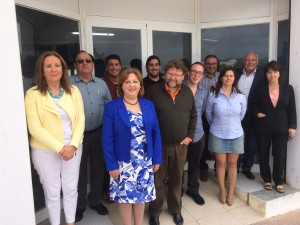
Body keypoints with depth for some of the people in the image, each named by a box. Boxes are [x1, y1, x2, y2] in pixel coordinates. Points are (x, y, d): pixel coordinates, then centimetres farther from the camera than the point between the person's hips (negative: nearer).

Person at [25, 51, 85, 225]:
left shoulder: (73, 90, 1)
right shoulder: (33, 94, -8)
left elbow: (80, 119, -1)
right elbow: (35, 128, -12)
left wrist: (73, 145, -12)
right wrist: (59, 148, -16)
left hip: (73, 148, 3)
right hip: (45, 151, -2)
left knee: (71, 189, 15)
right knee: (52, 192, 12)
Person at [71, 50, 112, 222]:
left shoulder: (101, 84, 7)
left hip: (99, 133, 4)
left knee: (98, 168, 15)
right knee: (79, 170, 11)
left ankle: (96, 200, 36)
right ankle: (79, 205, 31)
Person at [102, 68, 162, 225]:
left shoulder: (149, 105, 1)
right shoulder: (111, 107, -9)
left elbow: (156, 133, 3)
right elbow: (107, 139, -10)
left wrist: (157, 158, 1)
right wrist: (111, 165, -13)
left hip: (145, 161, 3)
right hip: (123, 162, -3)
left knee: (142, 195, 16)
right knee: (125, 196, 11)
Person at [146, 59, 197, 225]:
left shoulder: (188, 92, 3)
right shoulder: (153, 91, -9)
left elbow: (193, 116, 11)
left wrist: (189, 136, 4)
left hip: (180, 145, 3)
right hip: (158, 144, -3)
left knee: (176, 179, 18)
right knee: (157, 179, 11)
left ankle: (175, 209, 39)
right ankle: (154, 211, 32)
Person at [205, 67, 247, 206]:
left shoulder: (241, 97, -4)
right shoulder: (213, 96, -9)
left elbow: (242, 114, 11)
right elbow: (208, 114, 5)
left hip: (236, 135, 1)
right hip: (217, 135, -1)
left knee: (232, 164, 9)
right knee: (221, 163, 8)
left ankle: (231, 193, 24)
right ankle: (222, 190, 26)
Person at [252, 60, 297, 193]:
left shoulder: (288, 89, 3)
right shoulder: (260, 89, 1)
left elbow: (292, 109, 2)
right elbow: (254, 105, 9)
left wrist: (292, 126, -2)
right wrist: (257, 113, -11)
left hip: (281, 128, 0)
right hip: (263, 127, 0)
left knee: (279, 155, 4)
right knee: (263, 154, 9)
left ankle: (279, 182, 20)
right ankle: (267, 180, 25)